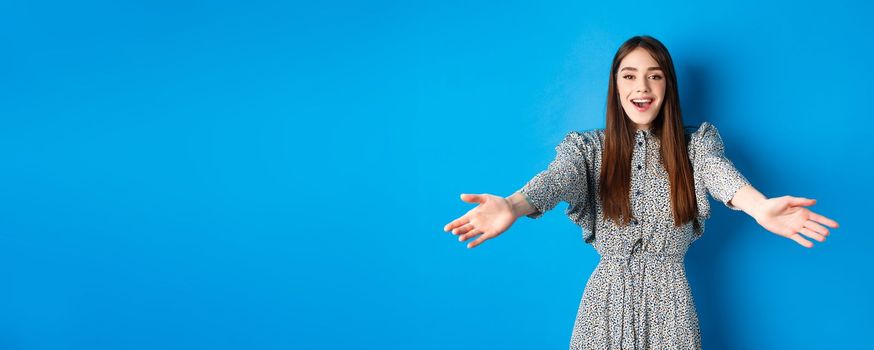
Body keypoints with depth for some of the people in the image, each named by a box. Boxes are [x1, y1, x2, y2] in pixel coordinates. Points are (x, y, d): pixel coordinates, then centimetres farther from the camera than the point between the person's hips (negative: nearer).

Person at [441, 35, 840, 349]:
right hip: (608, 297, 0)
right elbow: (558, 178, -21)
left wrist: (759, 207, -45)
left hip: (669, 300, 0)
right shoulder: (589, 146, 0)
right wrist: (513, 206, -45)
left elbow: (719, 172, -21)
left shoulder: (694, 144, 1)